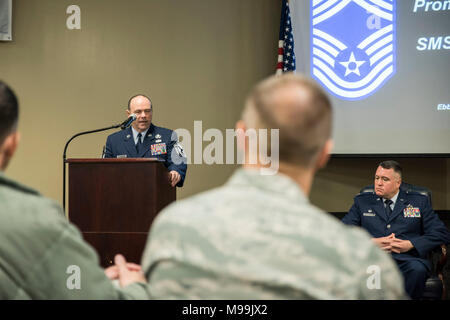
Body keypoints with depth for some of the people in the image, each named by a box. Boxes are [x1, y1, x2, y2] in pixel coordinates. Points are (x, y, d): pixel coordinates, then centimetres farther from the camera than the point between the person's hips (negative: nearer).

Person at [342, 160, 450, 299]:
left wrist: (410, 245, -5)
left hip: (407, 259, 0)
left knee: (417, 270, -36)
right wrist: (372, 242, -6)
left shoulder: (419, 202, 19)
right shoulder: (362, 201, 21)